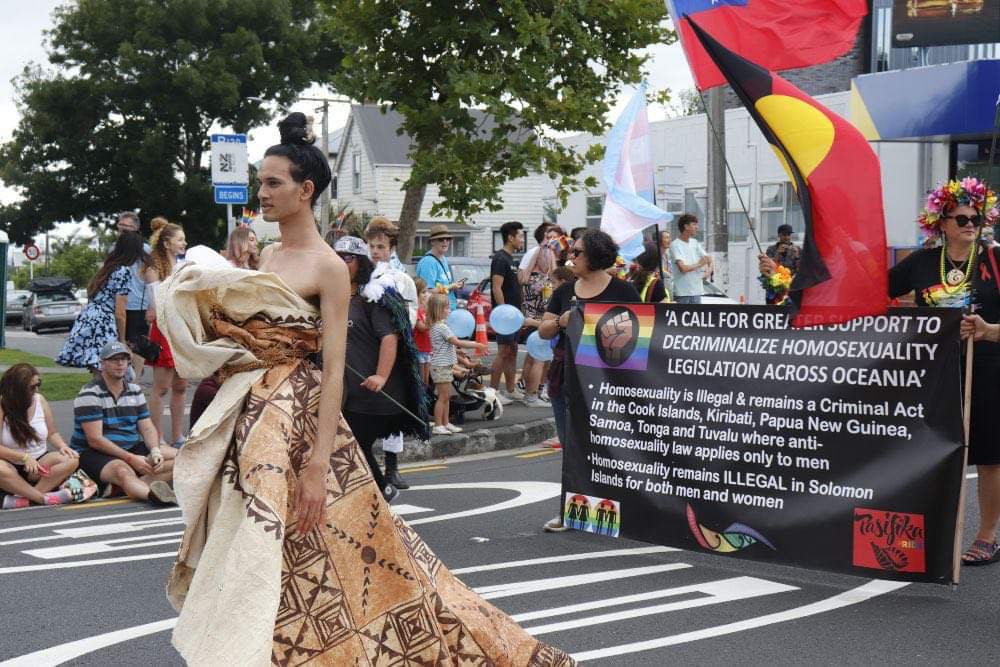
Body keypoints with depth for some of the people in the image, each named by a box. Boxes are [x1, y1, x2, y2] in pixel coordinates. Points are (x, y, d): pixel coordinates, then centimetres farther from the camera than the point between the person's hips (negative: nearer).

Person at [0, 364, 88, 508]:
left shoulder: (40, 400, 2)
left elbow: (52, 434, 12)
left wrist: (63, 446, -10)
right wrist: (24, 457, -29)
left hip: (39, 463, 4)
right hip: (13, 466, -4)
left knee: (70, 460, -25)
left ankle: (23, 498, -31)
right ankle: (45, 498, -34)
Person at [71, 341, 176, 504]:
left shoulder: (135, 391, 13)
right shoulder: (89, 394, -9)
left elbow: (147, 428, 9)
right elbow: (95, 440, -17)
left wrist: (155, 450, -14)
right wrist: (131, 458, -23)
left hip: (131, 449, 7)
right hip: (93, 454, -7)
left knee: (176, 457, -13)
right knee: (122, 470, -39)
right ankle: (153, 493, -69)